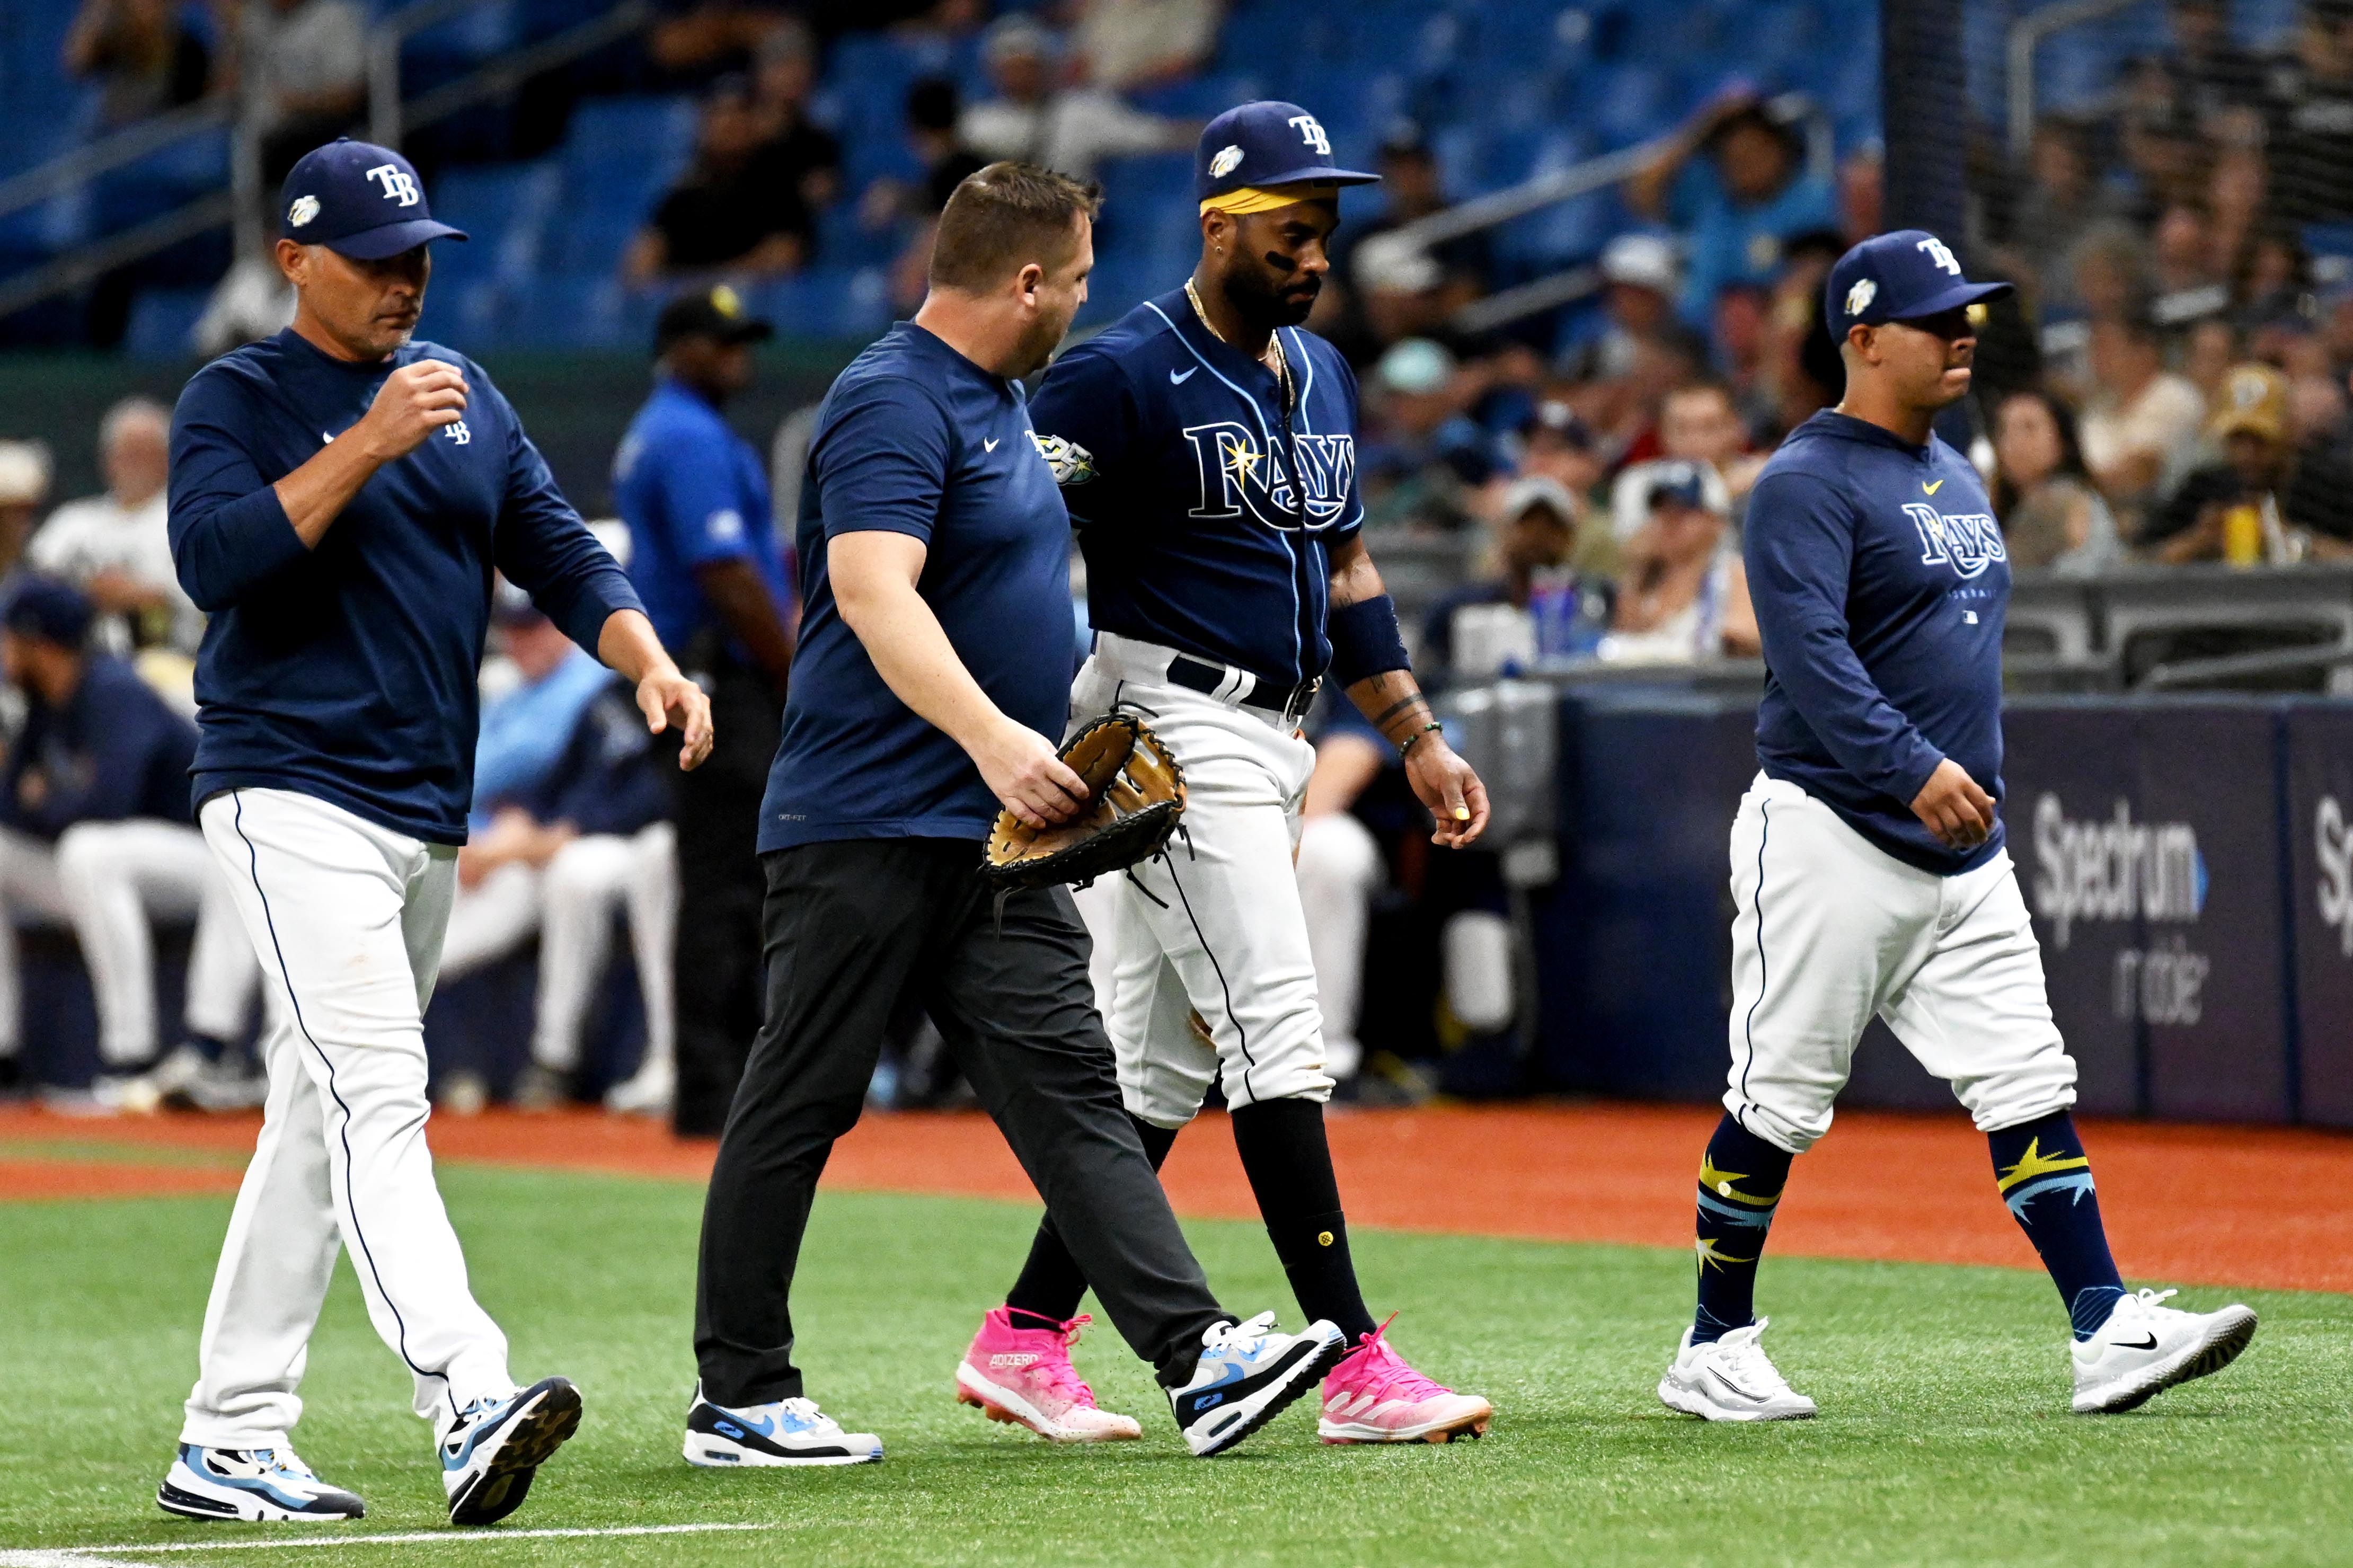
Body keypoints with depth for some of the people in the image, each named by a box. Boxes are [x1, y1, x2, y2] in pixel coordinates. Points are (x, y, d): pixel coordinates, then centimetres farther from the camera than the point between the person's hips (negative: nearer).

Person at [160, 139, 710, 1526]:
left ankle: (231, 1440, 14)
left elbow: (558, 550, 12)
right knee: (376, 1093, -20)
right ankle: (469, 1400, -35)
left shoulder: (464, 394, 16)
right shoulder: (237, 400, -2)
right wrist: (370, 442, -21)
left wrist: (651, 665, -6)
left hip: (429, 815, 7)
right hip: (292, 797, -7)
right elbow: (215, 559, -18)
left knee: (323, 1119, 9)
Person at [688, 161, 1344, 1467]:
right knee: (801, 1102, 0)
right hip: (868, 829, -9)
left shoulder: (998, 401, 18)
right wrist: (991, 736, -38)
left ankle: (1198, 1358, -13)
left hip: (995, 838, 9)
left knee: (1066, 1086, -2)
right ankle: (738, 1400, 7)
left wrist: (1063, 747, 28)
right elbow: (872, 588, -28)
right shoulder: (895, 401, -13)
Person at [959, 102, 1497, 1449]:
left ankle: (1024, 1338, 16)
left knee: (1165, 1063, 10)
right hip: (1178, 736, -9)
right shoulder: (1124, 376, -10)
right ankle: (1356, 1367, -17)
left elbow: (1348, 571, 23)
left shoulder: (1322, 375, 15)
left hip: (1275, 747, 9)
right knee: (1279, 1034, -14)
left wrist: (1421, 739, 18)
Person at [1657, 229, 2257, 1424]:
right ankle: (1713, 1354, 10)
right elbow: (1809, 652, -23)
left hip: (1961, 853, 8)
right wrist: (1913, 767, -33)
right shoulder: (1807, 484, -11)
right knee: (1778, 1103, -1)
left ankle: (2107, 1334, -7)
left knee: (2029, 1084, -1)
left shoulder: (1954, 476, 17)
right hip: (1830, 840, -8)